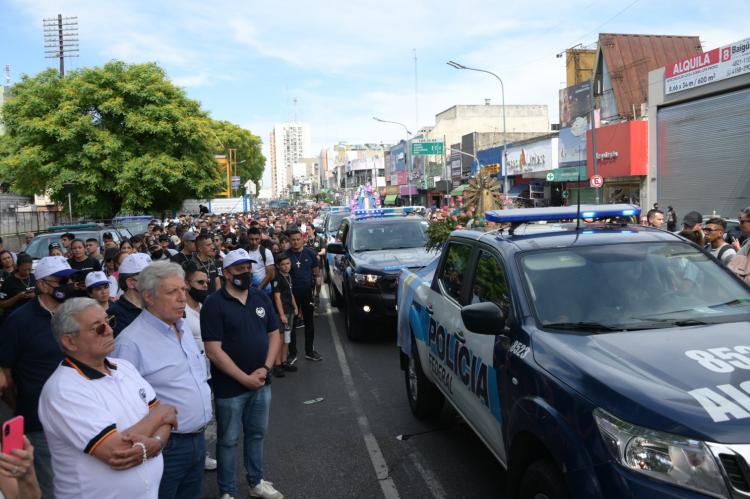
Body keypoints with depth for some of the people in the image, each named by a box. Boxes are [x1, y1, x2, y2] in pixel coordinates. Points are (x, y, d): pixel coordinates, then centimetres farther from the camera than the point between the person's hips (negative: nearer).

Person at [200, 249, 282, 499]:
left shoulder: (261, 298, 3)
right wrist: (245, 378, -17)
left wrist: (265, 369, -7)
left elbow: (274, 335, 7)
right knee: (228, 440, 10)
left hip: (261, 383, 5)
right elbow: (213, 351, -18)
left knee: (256, 434, 19)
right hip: (230, 387, -5)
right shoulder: (214, 304, -14)